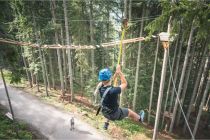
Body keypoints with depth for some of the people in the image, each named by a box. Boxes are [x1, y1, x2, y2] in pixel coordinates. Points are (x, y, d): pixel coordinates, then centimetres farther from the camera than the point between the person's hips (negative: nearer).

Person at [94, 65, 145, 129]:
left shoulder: (100, 87, -21)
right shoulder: (113, 91, -40)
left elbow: (107, 82, -1)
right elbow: (125, 83, -24)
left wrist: (116, 73, -5)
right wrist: (119, 71, -19)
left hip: (105, 113, 5)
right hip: (115, 115, -4)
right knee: (129, 111, 24)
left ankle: (106, 124, 47)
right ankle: (139, 118, 54)